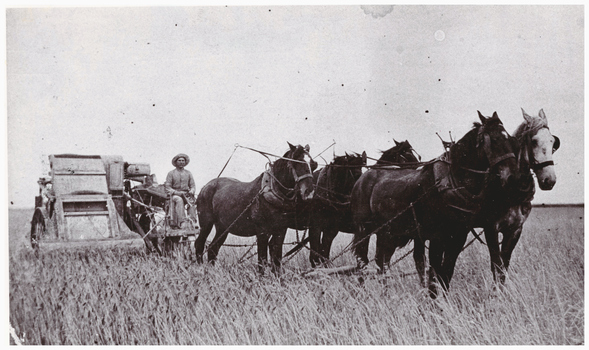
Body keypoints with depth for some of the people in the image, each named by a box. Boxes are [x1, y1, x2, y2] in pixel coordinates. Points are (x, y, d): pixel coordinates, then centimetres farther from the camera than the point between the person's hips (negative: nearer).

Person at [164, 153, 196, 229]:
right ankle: (181, 221, -46)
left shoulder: (188, 173, 17)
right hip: (174, 195, -2)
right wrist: (176, 192, -15)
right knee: (179, 200, -36)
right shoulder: (171, 173, 9)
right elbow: (167, 187, 2)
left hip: (186, 195, 2)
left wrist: (191, 191, -9)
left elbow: (193, 186, 15)